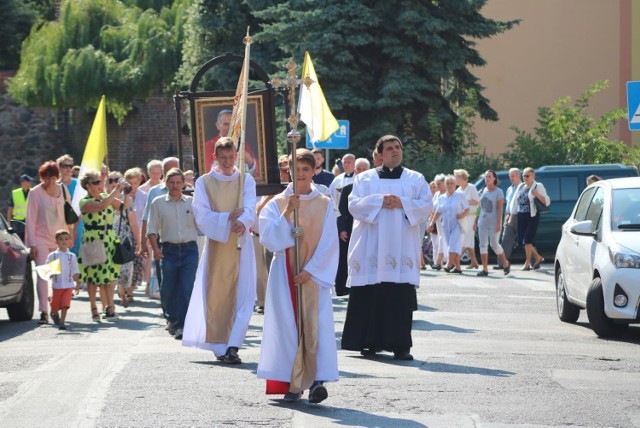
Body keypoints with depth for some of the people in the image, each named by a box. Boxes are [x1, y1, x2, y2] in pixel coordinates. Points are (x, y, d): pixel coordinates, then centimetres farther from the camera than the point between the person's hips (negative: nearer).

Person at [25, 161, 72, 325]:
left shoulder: (62, 190, 7)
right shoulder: (35, 193, -5)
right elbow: (30, 219, -6)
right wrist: (32, 244, -10)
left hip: (59, 238, 4)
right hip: (41, 238, -4)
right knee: (42, 274, -13)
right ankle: (44, 312, -15)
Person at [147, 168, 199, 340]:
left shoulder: (192, 202, 9)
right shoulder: (158, 203, 8)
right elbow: (152, 228, 6)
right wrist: (155, 248, -6)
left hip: (189, 250, 0)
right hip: (169, 250, 0)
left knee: (186, 289, -10)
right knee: (168, 289, 5)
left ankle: (181, 326, -9)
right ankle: (171, 319, 30)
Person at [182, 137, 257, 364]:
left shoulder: (246, 181, 7)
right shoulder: (204, 182, 5)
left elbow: (250, 208, -10)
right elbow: (202, 216, -4)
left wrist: (242, 222, -31)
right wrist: (228, 218, -16)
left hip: (240, 245, 0)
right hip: (216, 245, 0)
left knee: (242, 295, -9)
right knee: (216, 296, -2)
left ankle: (232, 345, -11)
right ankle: (220, 347, 4)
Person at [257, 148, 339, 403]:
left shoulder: (324, 205, 5)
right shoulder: (277, 204, 5)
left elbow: (329, 244, 0)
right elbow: (268, 239, -6)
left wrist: (310, 270, -10)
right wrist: (287, 213, -17)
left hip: (314, 275, 0)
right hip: (285, 275, 0)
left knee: (315, 325, -11)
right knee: (289, 326, -4)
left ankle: (316, 381, -19)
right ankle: (292, 384, -2)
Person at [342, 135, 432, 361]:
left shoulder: (416, 179, 14)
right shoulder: (365, 178, 12)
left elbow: (426, 205, 4)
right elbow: (354, 204, 0)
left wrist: (402, 203, -11)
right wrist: (380, 201, -12)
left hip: (402, 247, 0)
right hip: (371, 247, 0)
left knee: (401, 297, -8)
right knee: (370, 297, -2)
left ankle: (400, 345, -8)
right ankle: (370, 342, 7)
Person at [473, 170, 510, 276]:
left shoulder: (498, 192, -5)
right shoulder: (483, 191, 12)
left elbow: (499, 208, -10)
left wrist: (498, 223, -17)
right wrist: (476, 221, 12)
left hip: (493, 223, -6)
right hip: (483, 222, 6)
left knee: (494, 244, -5)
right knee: (483, 245, 0)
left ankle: (506, 264, 15)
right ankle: (485, 269, 1)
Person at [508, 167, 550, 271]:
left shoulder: (538, 186, -1)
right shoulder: (521, 186, 15)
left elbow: (547, 202, -6)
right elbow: (515, 202, 18)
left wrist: (537, 195, -21)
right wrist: (512, 215, 11)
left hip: (532, 216, -6)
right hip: (521, 216, 6)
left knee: (527, 240, -11)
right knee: (522, 240, 6)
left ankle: (527, 263, -3)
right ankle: (538, 258, 22)